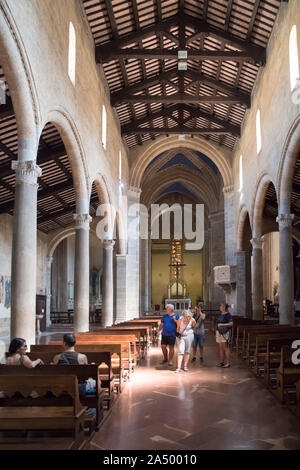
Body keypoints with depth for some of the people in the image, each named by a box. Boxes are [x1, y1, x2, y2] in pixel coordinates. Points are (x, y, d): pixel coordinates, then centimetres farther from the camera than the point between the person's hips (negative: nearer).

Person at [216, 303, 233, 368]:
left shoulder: (228, 315, -8)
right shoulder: (220, 315, 16)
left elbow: (231, 324, -16)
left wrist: (222, 324, -18)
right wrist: (216, 333, 19)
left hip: (225, 333, -8)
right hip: (219, 332, 8)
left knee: (226, 347, -7)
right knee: (220, 348, 8)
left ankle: (228, 363, -3)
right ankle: (221, 362, 14)